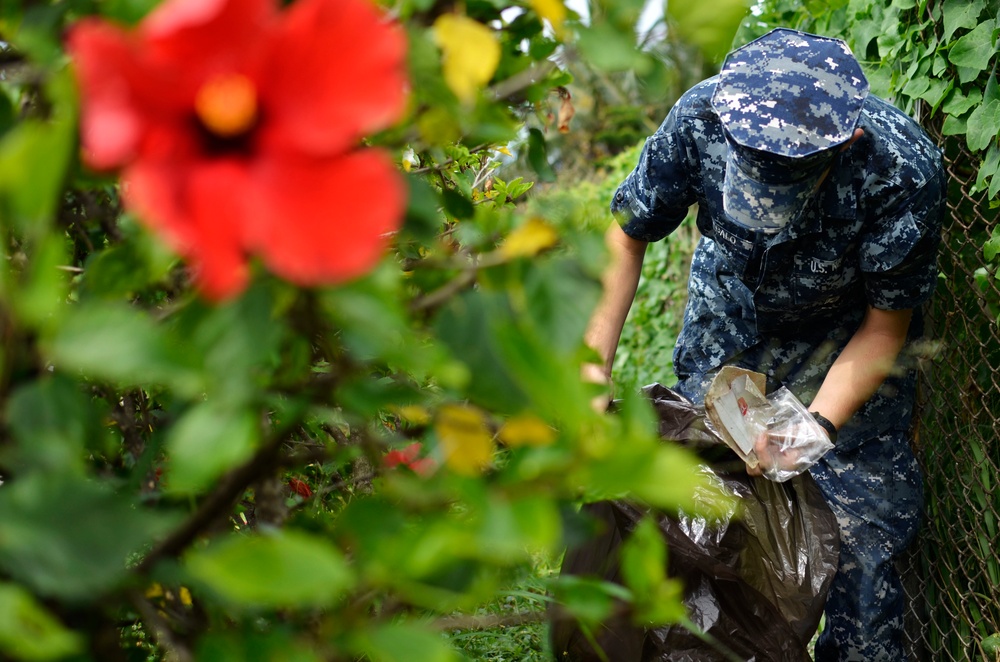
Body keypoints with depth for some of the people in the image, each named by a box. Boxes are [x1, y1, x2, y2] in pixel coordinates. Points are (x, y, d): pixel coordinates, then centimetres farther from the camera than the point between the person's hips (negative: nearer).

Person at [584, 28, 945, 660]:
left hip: (847, 333, -2)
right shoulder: (702, 116, -32)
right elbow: (627, 237, -14)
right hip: (730, 314, 2)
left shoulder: (903, 171, -36)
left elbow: (884, 328, -19)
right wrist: (592, 372, -23)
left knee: (858, 524, -9)